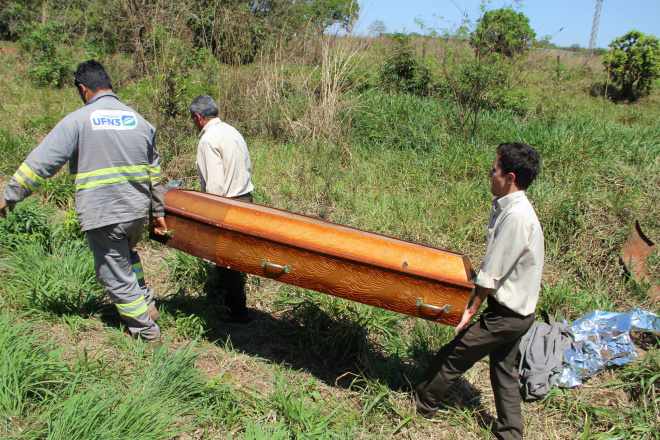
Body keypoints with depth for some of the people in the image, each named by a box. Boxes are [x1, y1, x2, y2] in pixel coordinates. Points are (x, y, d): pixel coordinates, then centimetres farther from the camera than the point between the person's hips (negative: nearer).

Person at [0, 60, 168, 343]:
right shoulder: (138, 120, 8)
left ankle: (146, 330, 17)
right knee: (126, 257, 31)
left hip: (102, 214, -5)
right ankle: (146, 305, 29)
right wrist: (157, 211, 20)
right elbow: (153, 171, 12)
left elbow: (41, 162, -6)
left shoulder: (78, 121, -7)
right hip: (137, 210, 6)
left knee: (115, 275, 9)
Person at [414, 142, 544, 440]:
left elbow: (491, 274, -22)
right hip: (518, 310, 9)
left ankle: (421, 403, 26)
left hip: (506, 314, -9)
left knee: (454, 355, 6)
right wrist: (477, 300, 13)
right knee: (503, 370, 19)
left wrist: (471, 310, -12)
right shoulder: (507, 207, 3)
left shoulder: (516, 216, -27)